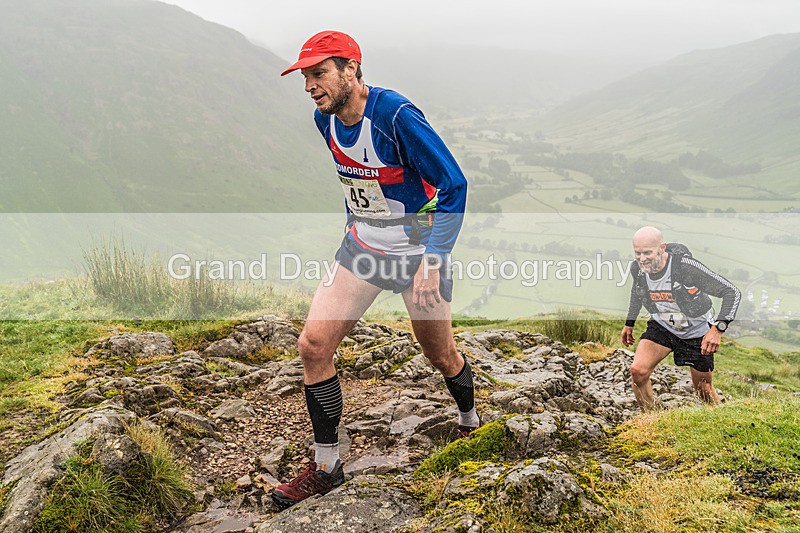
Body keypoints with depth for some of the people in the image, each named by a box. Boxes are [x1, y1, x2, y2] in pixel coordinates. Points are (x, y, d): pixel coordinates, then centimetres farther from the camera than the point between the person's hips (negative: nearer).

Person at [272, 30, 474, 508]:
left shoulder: (396, 115, -23)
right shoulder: (326, 120, -1)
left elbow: (454, 184, -21)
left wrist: (432, 262, -26)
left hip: (420, 250, -6)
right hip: (362, 246, 6)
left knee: (441, 355, 10)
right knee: (313, 345, -5)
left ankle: (470, 422, 44)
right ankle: (327, 465, 10)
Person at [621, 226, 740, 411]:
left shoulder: (686, 267, -33)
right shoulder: (637, 268, -17)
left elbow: (732, 292, -29)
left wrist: (717, 329, -39)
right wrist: (629, 323, 17)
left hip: (697, 332, -3)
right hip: (662, 326, 3)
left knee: (703, 390, 10)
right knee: (638, 370, -19)